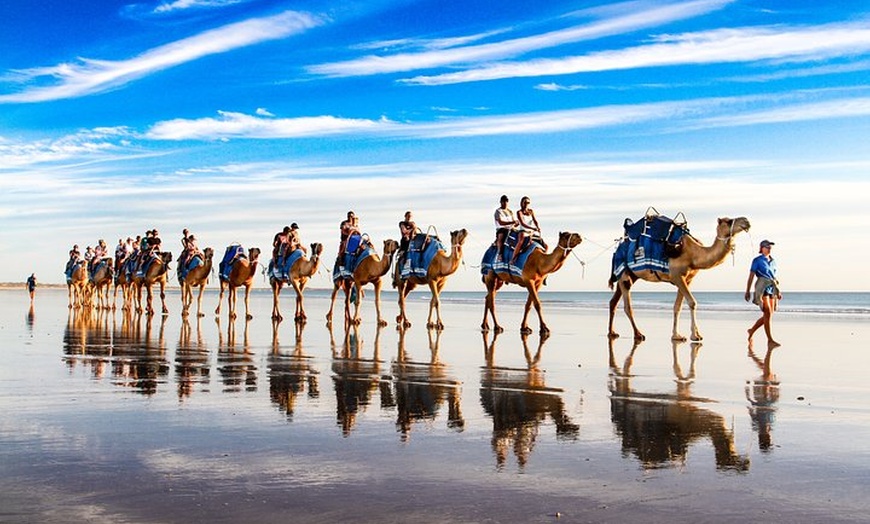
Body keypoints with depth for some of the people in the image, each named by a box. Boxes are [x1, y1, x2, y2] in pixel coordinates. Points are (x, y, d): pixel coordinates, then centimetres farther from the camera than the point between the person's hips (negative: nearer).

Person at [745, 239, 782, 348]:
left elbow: (775, 278, 21)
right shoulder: (757, 260, -1)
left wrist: (778, 291, 15)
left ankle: (752, 330, 25)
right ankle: (770, 340, -13)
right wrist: (747, 291, -6)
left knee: (768, 315, 6)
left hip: (771, 289, 7)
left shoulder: (773, 261, 17)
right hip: (762, 289, -7)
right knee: (768, 314, -14)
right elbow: (751, 277, -3)